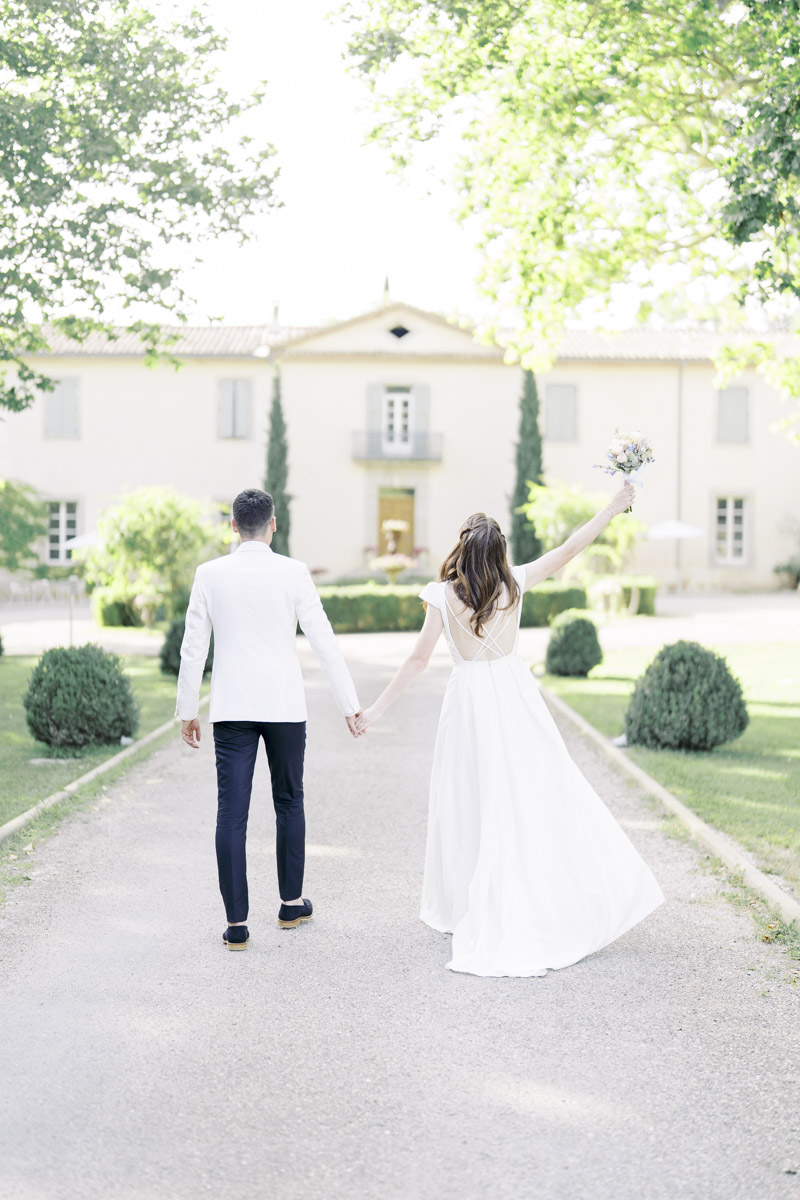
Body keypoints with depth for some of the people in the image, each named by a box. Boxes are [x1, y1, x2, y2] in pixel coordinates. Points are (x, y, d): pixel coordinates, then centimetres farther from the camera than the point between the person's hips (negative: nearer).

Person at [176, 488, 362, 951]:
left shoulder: (210, 574, -1)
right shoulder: (294, 573, -5)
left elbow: (193, 648, 2)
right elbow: (324, 641, -4)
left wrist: (188, 710, 11)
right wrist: (350, 703, 3)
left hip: (231, 709, 0)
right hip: (285, 707, 0)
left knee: (232, 812, 1)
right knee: (289, 803, 16)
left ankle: (237, 923, 1)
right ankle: (292, 903, 27)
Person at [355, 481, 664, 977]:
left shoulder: (444, 595, -9)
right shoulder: (514, 583, -6)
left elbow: (419, 660, -8)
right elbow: (569, 550, 2)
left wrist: (378, 709, -2)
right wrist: (615, 508, 11)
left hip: (470, 702, -1)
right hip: (515, 698, 1)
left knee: (475, 805, 8)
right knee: (536, 799, 7)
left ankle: (469, 909, 16)